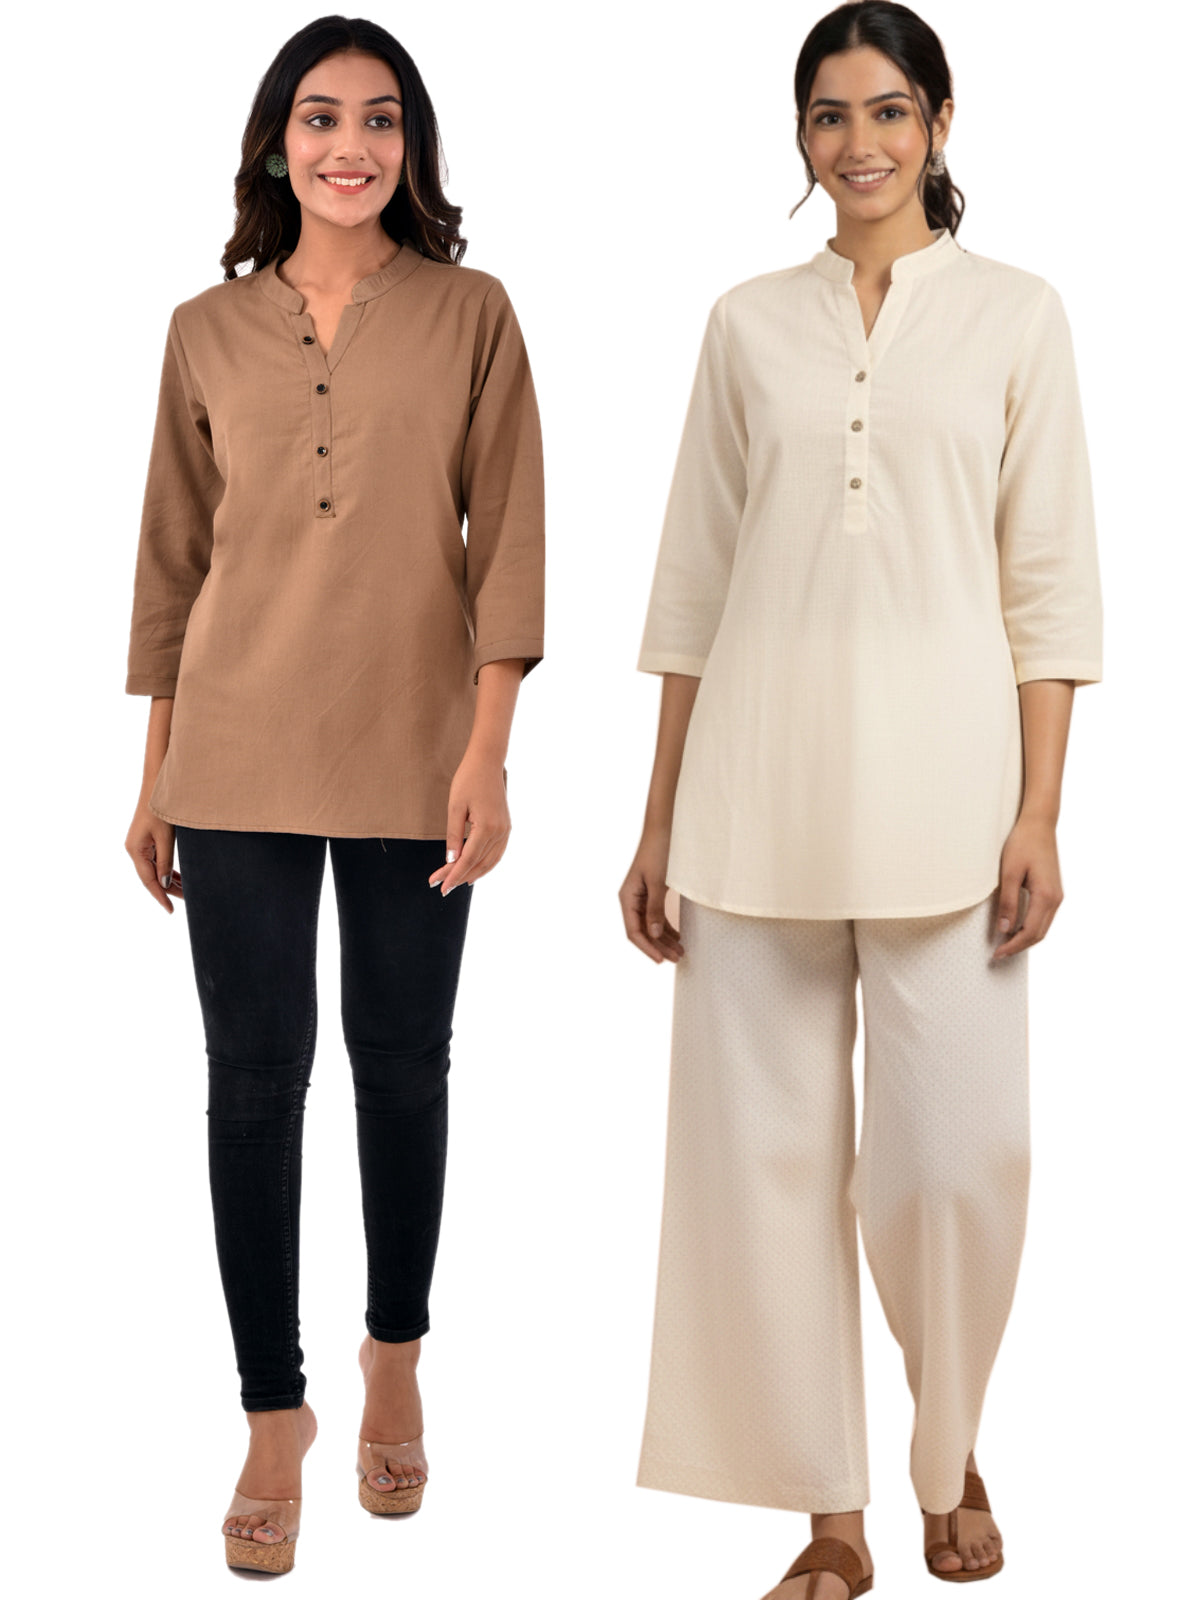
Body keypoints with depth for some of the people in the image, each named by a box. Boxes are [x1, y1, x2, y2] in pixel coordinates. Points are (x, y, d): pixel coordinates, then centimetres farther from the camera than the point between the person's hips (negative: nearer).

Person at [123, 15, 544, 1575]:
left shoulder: (471, 315, 2)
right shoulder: (208, 332, 7)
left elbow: (506, 539, -2)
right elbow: (174, 554, 10)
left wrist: (489, 754, -10)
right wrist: (155, 776, 9)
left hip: (412, 756, -1)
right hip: (240, 755, 1)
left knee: (402, 1066, 9)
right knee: (254, 1078, 1)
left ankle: (396, 1363, 31)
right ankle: (274, 1419, 14)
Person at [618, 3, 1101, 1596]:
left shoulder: (1015, 313, 6)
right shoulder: (749, 324, 10)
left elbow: (1049, 580, 2)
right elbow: (696, 581, 10)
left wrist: (1039, 815, -6)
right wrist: (659, 822, 7)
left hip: (938, 776, -2)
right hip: (760, 782, 2)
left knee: (954, 1155, -4)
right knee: (767, 1148, 2)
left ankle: (951, 1460, 26)